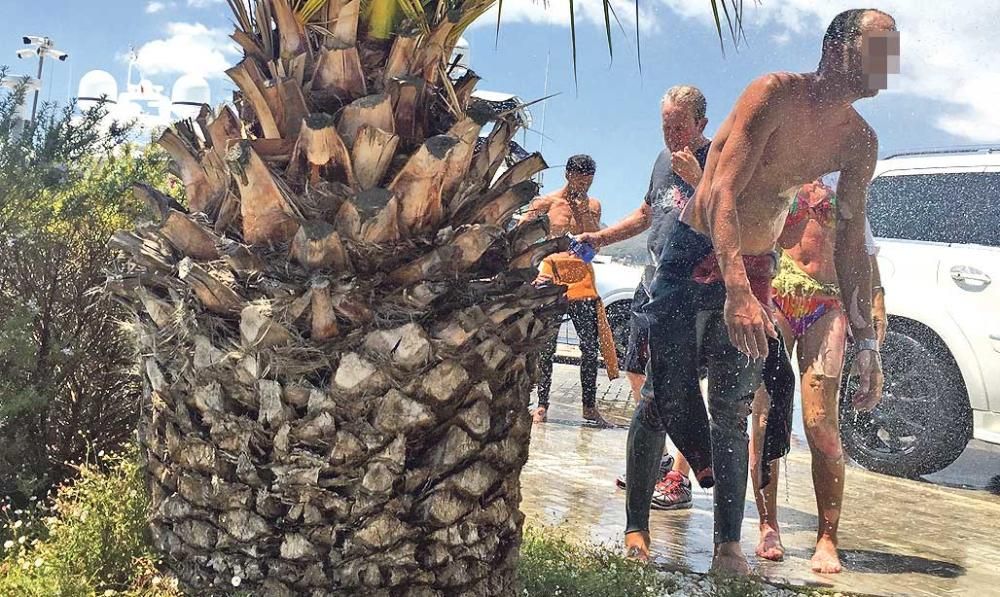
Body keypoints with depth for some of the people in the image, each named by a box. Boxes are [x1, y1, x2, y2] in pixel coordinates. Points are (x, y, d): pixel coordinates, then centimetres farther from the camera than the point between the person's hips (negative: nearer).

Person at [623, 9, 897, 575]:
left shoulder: (860, 142, 1)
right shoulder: (775, 93, -17)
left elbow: (852, 242, 5)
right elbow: (722, 194, -28)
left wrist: (867, 341, 0)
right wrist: (736, 290, -41)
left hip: (755, 269, 5)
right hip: (697, 257, -5)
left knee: (733, 413, 5)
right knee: (664, 399, -4)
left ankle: (729, 546, 10)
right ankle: (636, 529, 10)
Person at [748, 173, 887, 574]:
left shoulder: (838, 177, 20)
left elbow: (862, 241, 21)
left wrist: (876, 301, 12)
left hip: (827, 308, 2)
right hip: (774, 298, -2)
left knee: (822, 426, -6)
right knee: (765, 420, -2)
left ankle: (827, 540, 0)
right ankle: (768, 526, 10)